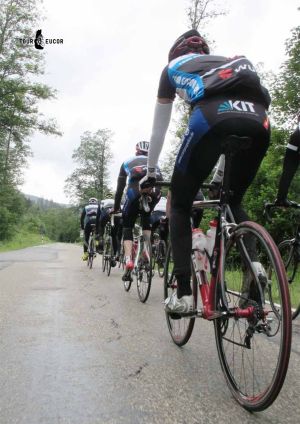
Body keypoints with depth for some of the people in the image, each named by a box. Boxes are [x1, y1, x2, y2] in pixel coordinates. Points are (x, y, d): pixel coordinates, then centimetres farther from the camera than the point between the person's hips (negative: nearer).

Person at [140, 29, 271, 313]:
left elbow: (159, 129, 34)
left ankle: (183, 293, 7)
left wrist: (150, 173, 45)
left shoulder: (173, 67, 32)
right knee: (233, 203, 26)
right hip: (258, 123, 4)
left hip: (212, 118, -4)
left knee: (180, 204, 15)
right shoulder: (233, 62, 42)